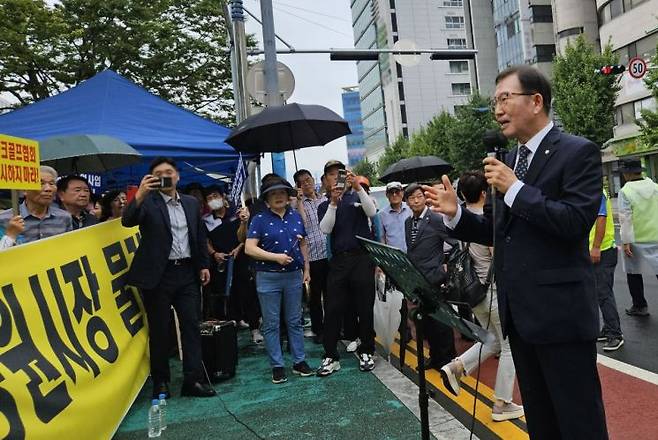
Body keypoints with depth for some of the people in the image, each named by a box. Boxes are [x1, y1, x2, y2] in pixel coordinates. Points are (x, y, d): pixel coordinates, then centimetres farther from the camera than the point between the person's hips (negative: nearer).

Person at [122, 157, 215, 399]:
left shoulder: (192, 203, 11)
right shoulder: (148, 202, -2)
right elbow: (127, 221, -19)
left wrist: (204, 265, 12)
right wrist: (139, 194, -33)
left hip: (188, 272, 4)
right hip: (159, 274, -3)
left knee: (192, 326, 3)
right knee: (159, 330, 7)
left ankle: (193, 379, 11)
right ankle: (160, 381, 21)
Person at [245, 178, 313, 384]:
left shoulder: (295, 216, 7)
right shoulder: (260, 219, -5)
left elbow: (303, 245, 15)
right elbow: (249, 248, -12)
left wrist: (306, 269, 11)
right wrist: (276, 256, -19)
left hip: (294, 276, 3)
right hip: (268, 278, -3)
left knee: (295, 321, 12)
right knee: (271, 324, 6)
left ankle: (299, 361, 24)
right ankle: (277, 366, 18)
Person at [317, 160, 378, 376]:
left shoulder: (357, 197, 8)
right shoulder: (324, 206, 12)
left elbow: (372, 212, -11)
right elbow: (326, 229, -5)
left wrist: (358, 186, -20)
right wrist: (333, 201, -15)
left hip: (363, 258, -1)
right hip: (338, 261, 2)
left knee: (365, 308, 5)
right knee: (332, 309, 1)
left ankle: (366, 352, 20)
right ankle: (330, 357, 10)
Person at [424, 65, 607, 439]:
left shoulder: (579, 152, -8)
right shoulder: (508, 161, 13)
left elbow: (577, 222, -20)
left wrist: (515, 189, -20)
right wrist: (455, 213, -2)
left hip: (561, 312, -7)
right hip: (519, 312, 7)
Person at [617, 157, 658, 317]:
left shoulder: (625, 191, -12)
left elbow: (625, 218, -14)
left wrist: (626, 242, -11)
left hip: (635, 238, -3)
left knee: (633, 272, 12)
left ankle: (639, 306, 20)